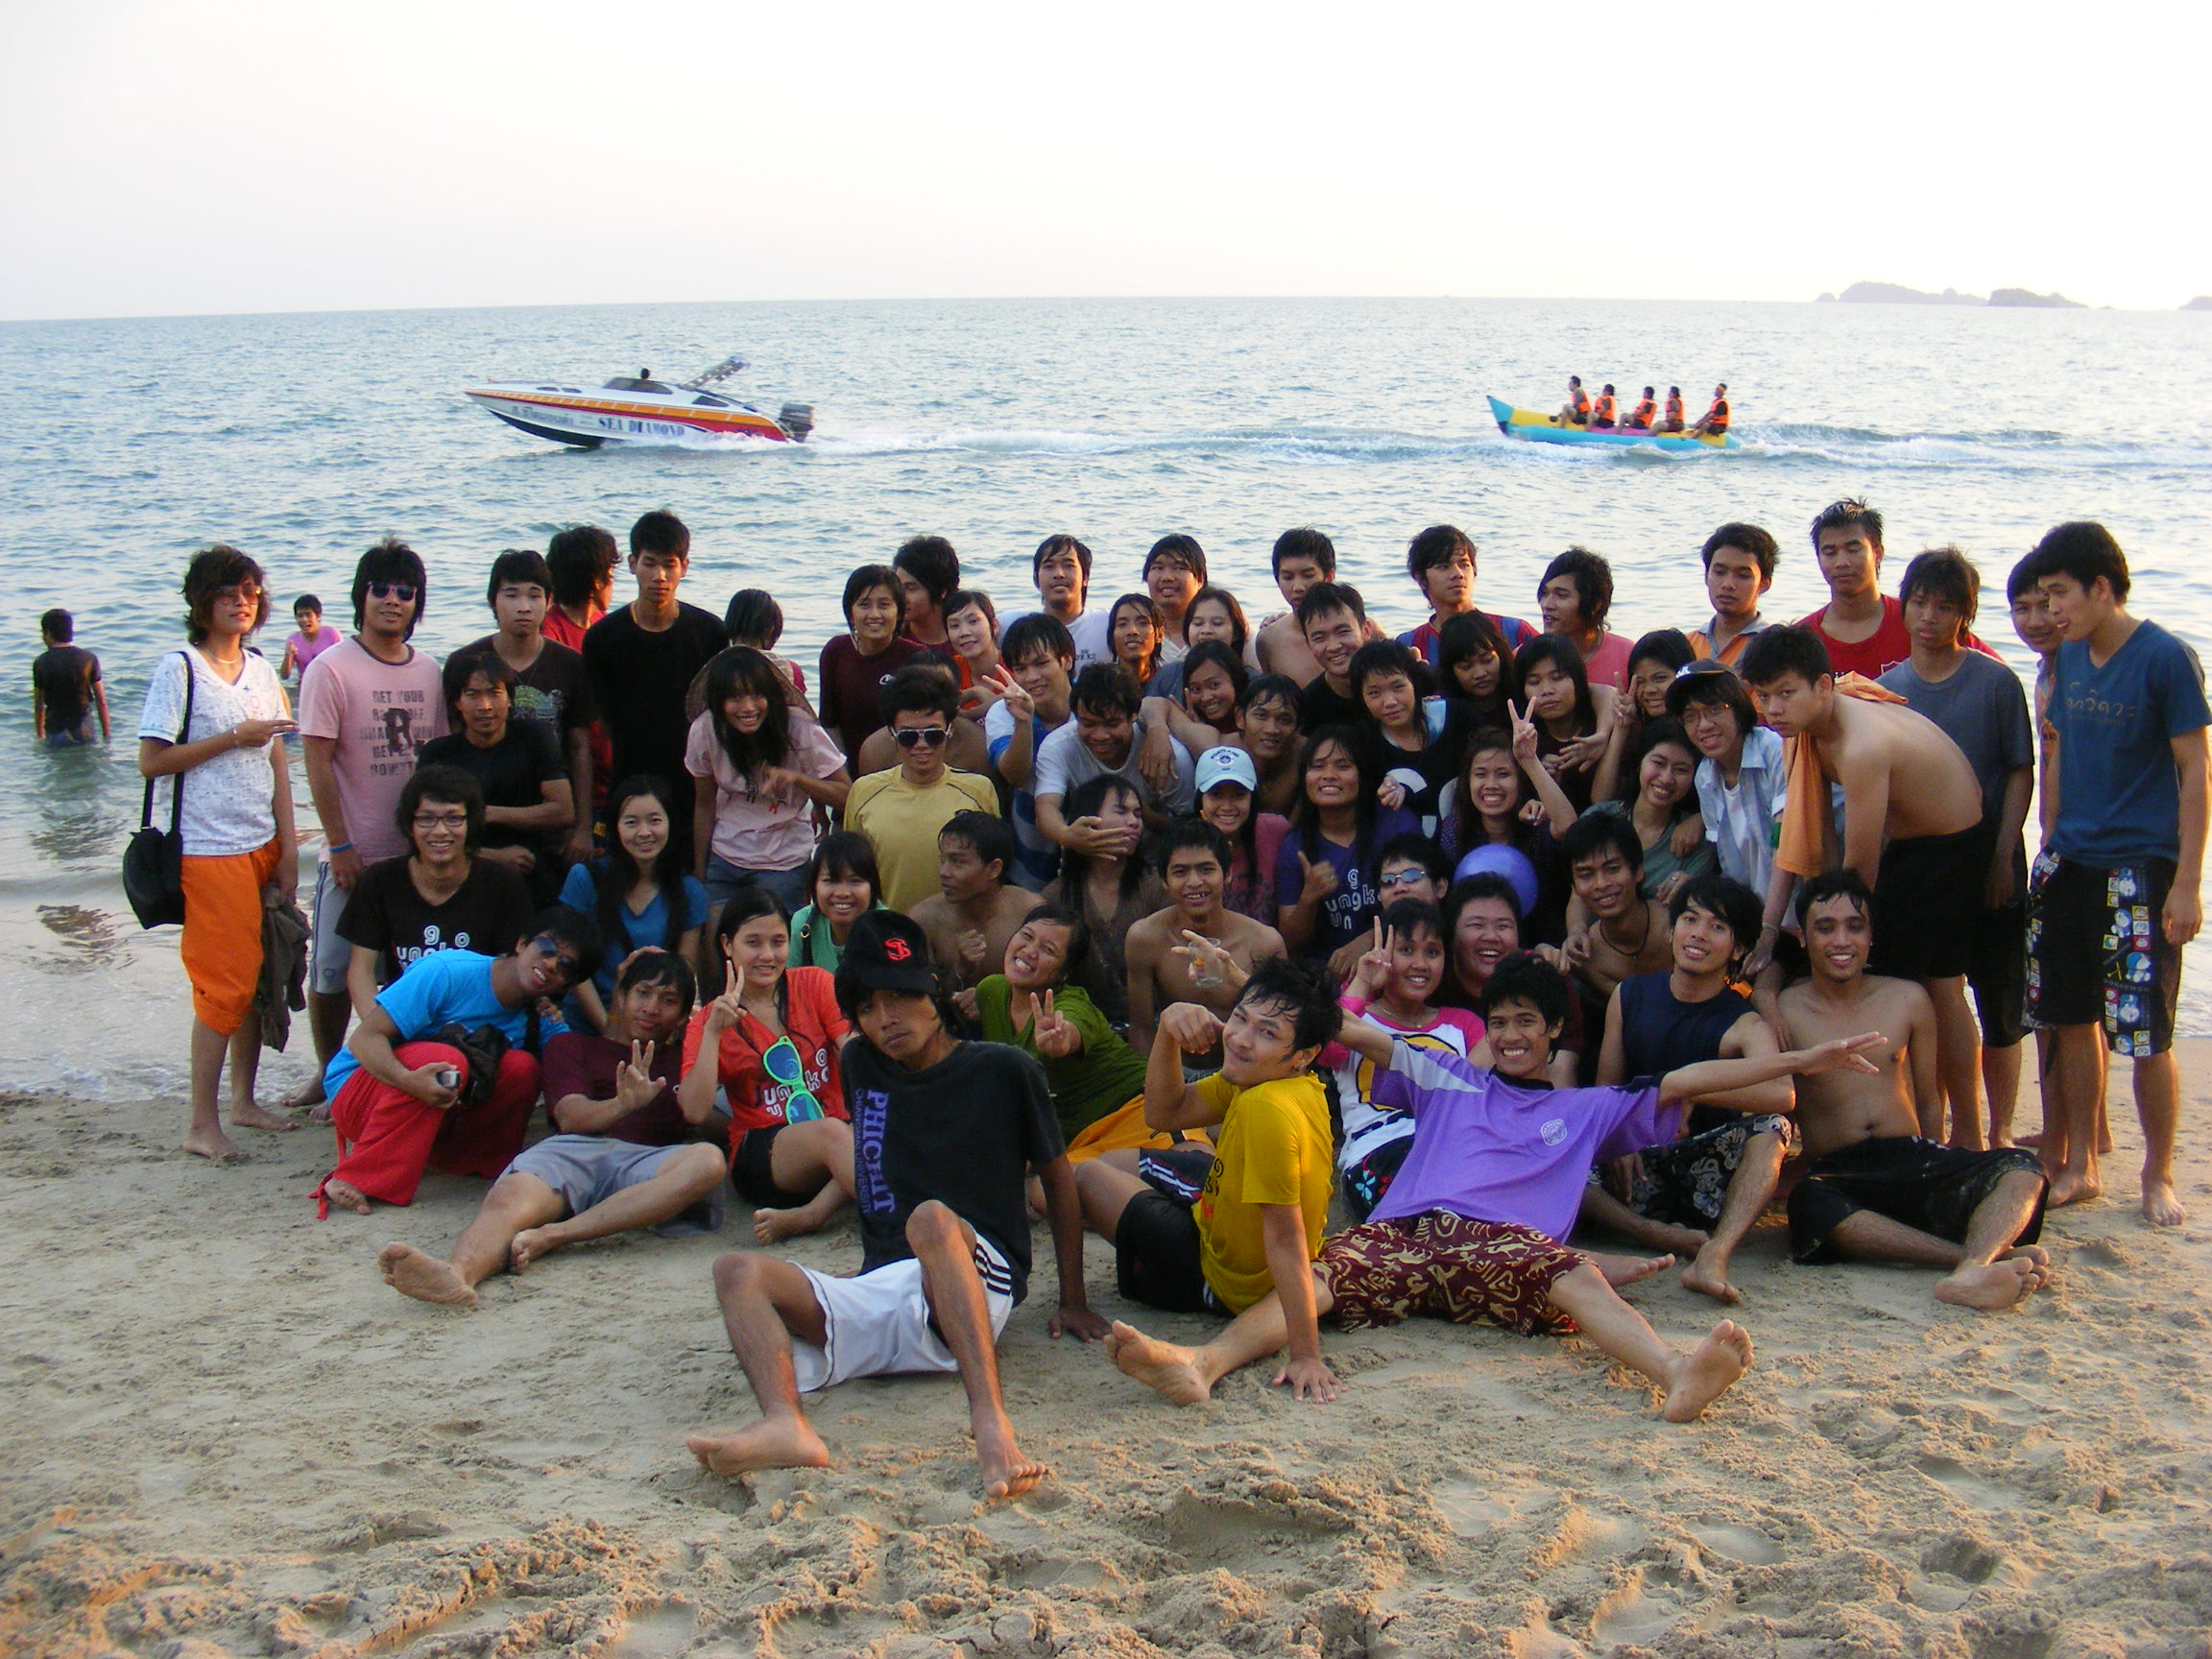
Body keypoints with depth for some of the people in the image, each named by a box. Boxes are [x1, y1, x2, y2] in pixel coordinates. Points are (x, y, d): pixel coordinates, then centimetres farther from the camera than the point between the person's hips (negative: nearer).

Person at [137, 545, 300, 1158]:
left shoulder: (260, 670, 11)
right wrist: (234, 738, -13)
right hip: (206, 849, -6)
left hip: (261, 846, 6)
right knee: (226, 982, -8)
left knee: (261, 976, 9)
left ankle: (244, 1101, 22)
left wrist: (288, 847, 8)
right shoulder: (179, 669, -8)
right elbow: (152, 761, -12)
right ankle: (202, 1125, 0)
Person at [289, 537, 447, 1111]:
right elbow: (318, 762, -10)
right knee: (332, 971, 3)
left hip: (419, 851, 4)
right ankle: (328, 1075, 20)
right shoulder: (330, 669, -7)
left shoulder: (429, 672, 8)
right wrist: (340, 845, -13)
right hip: (354, 854, -4)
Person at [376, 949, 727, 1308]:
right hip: (571, 1151, 0)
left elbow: (696, 1112, 12)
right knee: (510, 1196, -34)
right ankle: (458, 1273, -68)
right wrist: (622, 1105, -14)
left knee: (707, 1160, -35)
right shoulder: (573, 1045, 29)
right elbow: (571, 1116, 9)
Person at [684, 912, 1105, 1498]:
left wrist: (1073, 1302, 10)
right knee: (739, 1271, -17)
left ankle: (991, 1422, -56)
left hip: (978, 1288, -5)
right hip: (876, 1290, 5)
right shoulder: (860, 1066, 19)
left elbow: (1058, 1180, 11)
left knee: (933, 1219, -38)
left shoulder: (1005, 1071, 6)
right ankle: (785, 1425, -47)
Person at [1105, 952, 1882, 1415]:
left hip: (1503, 1245, -1)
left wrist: (1803, 1060, 20)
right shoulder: (1448, 1079, 35)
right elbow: (1355, 1032, 30)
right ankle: (1200, 1362, -56)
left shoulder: (1588, 1110, 33)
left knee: (1576, 1278, -35)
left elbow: (1685, 1081, 25)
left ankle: (1677, 1372, -64)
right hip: (1402, 1234, 1)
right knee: (1316, 1272, -31)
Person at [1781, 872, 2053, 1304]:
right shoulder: (1782, 1010, 5)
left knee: (2021, 1168, -25)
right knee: (1808, 1200, -40)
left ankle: (1970, 1274, -56)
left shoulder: (1908, 1000, 13)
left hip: (1914, 1159, 4)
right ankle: (1990, 1253, -48)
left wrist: (1929, 1164, 10)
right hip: (1838, 1173, -3)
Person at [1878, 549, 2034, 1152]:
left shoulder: (1996, 682, -4)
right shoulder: (1885, 688, 5)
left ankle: (1999, 1133, 15)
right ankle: (1963, 1131, 18)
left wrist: (2003, 858, -10)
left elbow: (2021, 773, -3)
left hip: (1987, 866, -3)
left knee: (1999, 1004, 4)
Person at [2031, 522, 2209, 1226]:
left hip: (2140, 869, -6)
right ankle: (2080, 1167, 23)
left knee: (2146, 1036, -3)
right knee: (2072, 1022, 10)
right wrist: (2050, 843, 15)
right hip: (2070, 863, 6)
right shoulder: (2071, 657, 8)